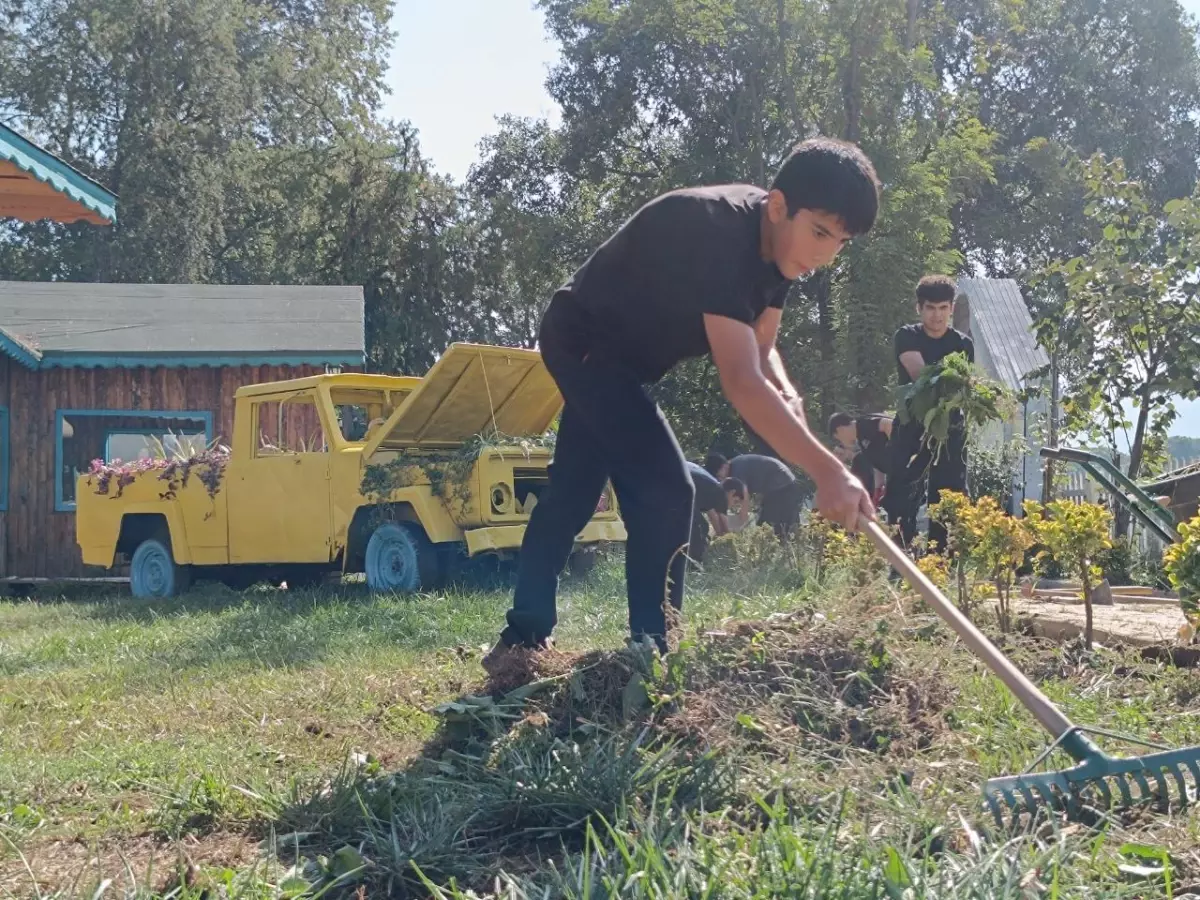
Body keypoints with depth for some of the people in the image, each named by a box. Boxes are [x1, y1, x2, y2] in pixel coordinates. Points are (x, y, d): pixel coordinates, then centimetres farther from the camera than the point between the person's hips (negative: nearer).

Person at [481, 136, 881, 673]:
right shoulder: (719, 233, -36)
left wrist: (788, 398, -23)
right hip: (585, 342, -10)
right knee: (664, 488, -17)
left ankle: (524, 638, 27)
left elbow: (760, 349, 1)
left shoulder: (776, 240, -8)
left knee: (572, 493, 16)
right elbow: (740, 381, -44)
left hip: (616, 352, 10)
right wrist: (828, 471, -51)